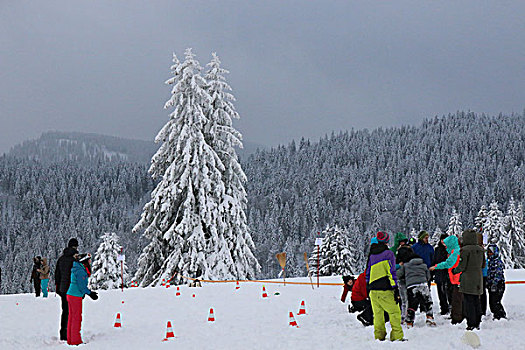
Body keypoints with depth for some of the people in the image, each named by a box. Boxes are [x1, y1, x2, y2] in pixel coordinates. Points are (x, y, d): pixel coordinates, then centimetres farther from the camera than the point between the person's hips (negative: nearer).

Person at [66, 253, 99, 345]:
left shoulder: (77, 269, 13)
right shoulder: (80, 271, -17)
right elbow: (82, 286, -19)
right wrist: (90, 293, -10)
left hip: (70, 295, 10)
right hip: (76, 296, -10)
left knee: (71, 317, 13)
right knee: (77, 318, -2)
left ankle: (70, 340, 19)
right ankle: (76, 341, 2)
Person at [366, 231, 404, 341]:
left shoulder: (372, 255, 16)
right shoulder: (388, 253, -2)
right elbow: (392, 271, -8)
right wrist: (395, 289, -9)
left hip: (373, 289, 6)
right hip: (385, 289, -6)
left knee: (377, 314, 13)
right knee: (395, 312, 0)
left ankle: (379, 336, 13)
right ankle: (397, 336, -7)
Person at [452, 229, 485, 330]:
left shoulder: (465, 250, -14)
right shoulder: (481, 250, 6)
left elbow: (462, 266, -13)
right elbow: (483, 265, 14)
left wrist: (454, 270, 5)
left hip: (467, 281, -6)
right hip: (478, 280, 6)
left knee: (468, 301, -2)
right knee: (476, 301, 14)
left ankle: (471, 324, -3)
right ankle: (477, 323, 18)